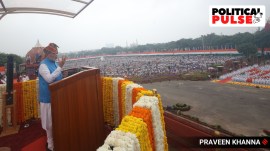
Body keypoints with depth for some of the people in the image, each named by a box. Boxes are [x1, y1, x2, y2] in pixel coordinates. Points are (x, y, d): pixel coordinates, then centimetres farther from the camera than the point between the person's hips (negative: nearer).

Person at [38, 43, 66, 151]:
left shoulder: (55, 63, 8)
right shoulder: (43, 65, -15)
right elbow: (49, 79, -29)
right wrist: (60, 67, -28)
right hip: (48, 98, -8)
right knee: (50, 122, 3)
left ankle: (53, 141, 37)